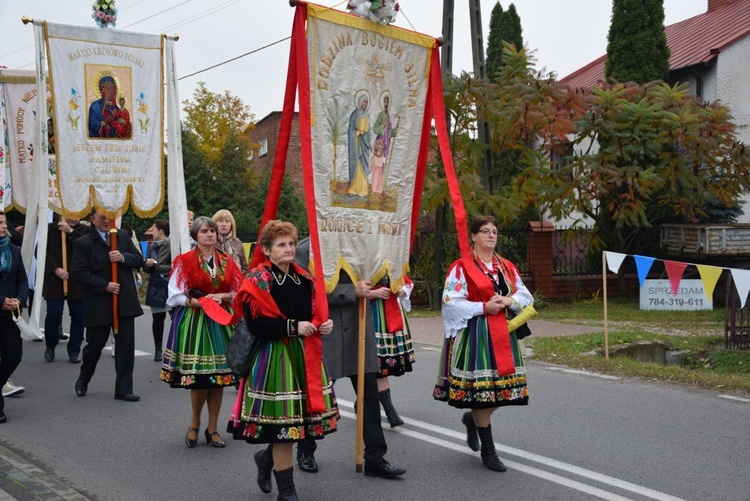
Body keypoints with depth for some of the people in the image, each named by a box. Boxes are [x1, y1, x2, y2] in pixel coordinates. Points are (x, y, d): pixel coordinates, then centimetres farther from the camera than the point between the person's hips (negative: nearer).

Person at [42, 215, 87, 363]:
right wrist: (55, 269, -10)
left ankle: (74, 351, 13)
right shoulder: (51, 228, 4)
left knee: (78, 316, 0)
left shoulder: (84, 231, 7)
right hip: (55, 279, -1)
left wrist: (71, 231, -15)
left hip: (78, 281, 1)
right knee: (54, 313, -7)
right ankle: (50, 347, 17)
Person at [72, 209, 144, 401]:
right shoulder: (83, 243, -4)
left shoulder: (123, 236, 10)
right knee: (95, 344, 9)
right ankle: (83, 381, 35)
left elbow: (139, 259, 8)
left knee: (126, 345, 1)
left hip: (124, 302, 3)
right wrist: (105, 285, -16)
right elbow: (80, 272, -11)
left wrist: (123, 257, -13)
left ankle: (123, 390, 9)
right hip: (98, 304, -3)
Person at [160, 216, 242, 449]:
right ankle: (195, 424, 20)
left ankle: (212, 429, 16)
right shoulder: (185, 261, -1)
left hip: (220, 323, 3)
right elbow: (175, 296, -5)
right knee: (199, 379, -5)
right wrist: (200, 302, -14)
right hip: (193, 322, -3)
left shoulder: (226, 262, 9)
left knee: (219, 378, 3)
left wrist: (222, 296, -6)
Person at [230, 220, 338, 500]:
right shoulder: (257, 281, -8)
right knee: (282, 421, -4)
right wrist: (293, 327, -20)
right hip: (274, 358, -6)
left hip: (304, 354, 6)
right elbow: (255, 324, -17)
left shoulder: (303, 278, 11)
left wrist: (324, 325, -1)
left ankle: (267, 458, 36)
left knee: (304, 414, 8)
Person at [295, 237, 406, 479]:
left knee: (370, 390, 3)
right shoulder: (306, 249, -9)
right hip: (324, 331, -4)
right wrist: (353, 291, -19)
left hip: (358, 328, 4)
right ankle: (305, 450, 31)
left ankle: (375, 458, 10)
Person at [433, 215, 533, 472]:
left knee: (505, 387, 4)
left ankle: (473, 419, 35)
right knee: (481, 388, -5)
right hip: (475, 334, -6)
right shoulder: (462, 267, -5)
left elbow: (526, 297, 15)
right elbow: (450, 303, -11)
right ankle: (488, 451, 7)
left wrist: (510, 300, -7)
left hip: (502, 334, 6)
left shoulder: (507, 267, 13)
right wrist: (484, 307, -15)